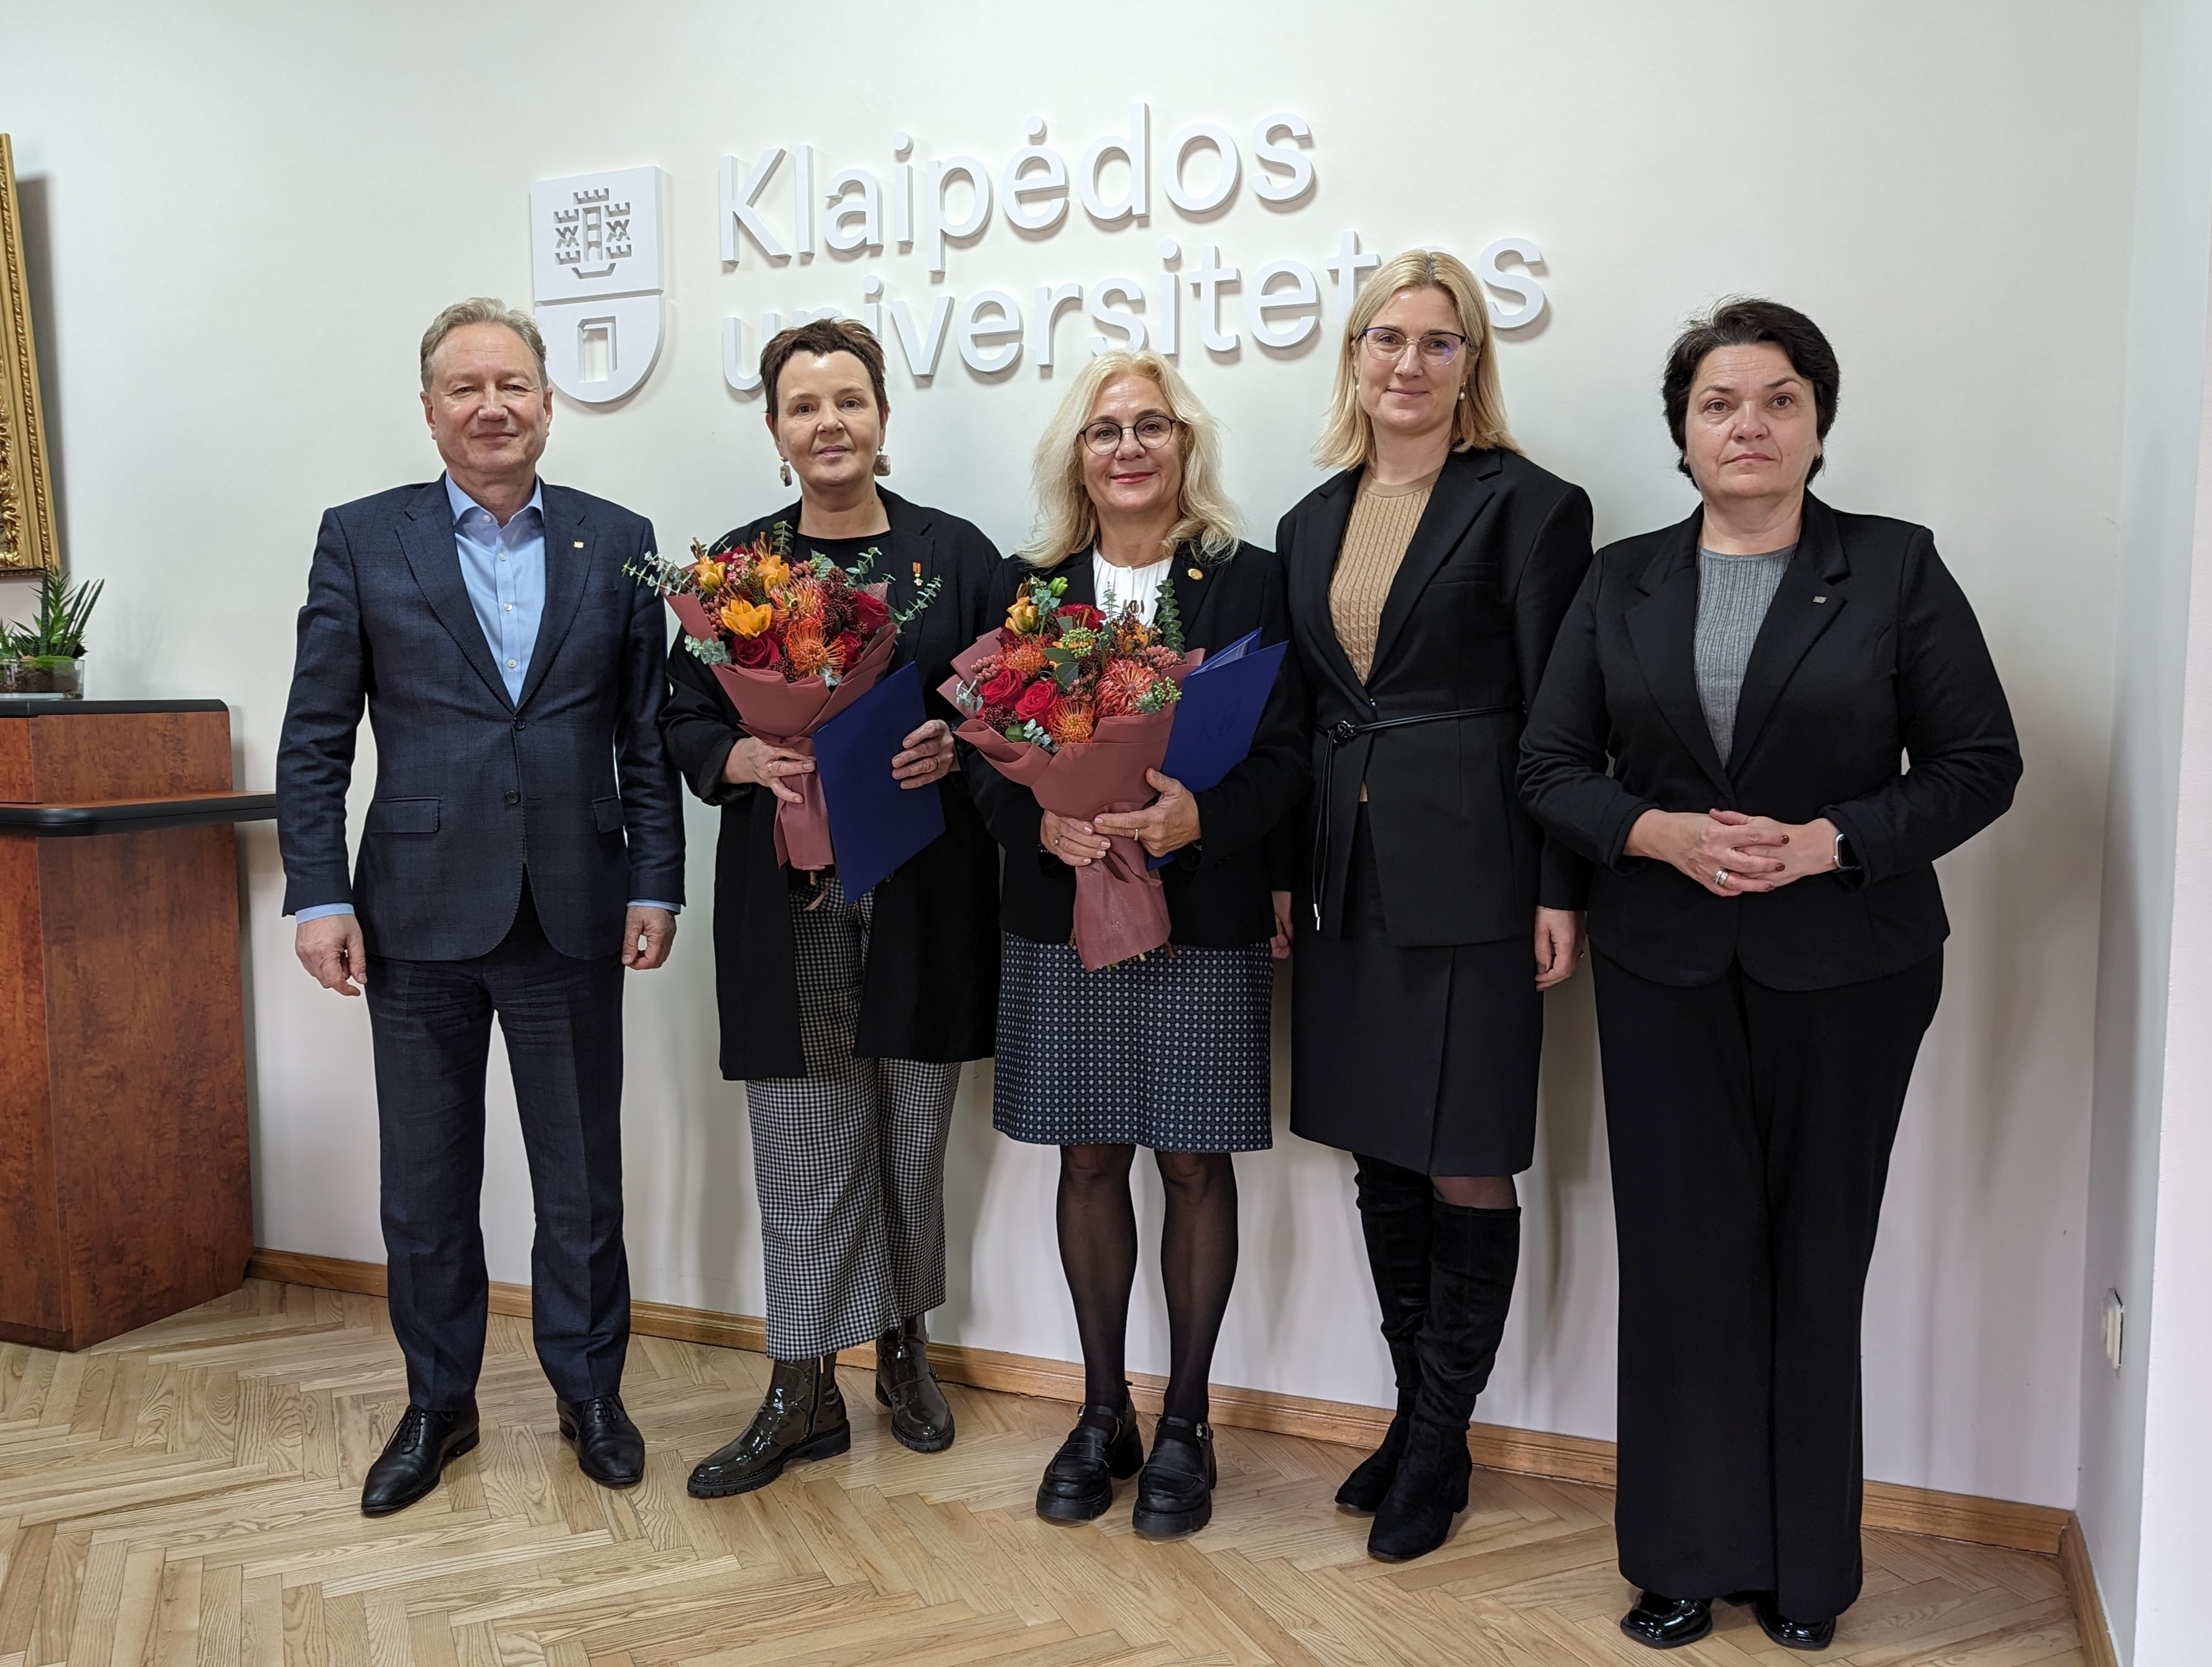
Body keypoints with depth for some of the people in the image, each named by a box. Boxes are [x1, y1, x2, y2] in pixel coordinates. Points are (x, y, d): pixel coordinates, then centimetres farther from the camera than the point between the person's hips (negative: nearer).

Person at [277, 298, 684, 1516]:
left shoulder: (618, 543, 5)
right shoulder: (361, 540, 3)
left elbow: (647, 737, 4)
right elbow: (314, 741, 1)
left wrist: (655, 886, -1)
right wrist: (319, 896, -6)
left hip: (572, 915, 0)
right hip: (418, 915, 0)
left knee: (582, 1181, 11)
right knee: (425, 1186, 13)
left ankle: (589, 1393, 29)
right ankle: (437, 1405, 31)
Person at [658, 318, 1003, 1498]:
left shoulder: (956, 553, 5)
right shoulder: (734, 562, 7)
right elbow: (682, 717, 6)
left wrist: (952, 745, -15)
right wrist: (748, 758, -14)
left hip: (924, 897, 0)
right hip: (788, 900, 0)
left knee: (913, 1135, 10)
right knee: (804, 1144, 3)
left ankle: (904, 1345, 31)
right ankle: (803, 1391, 16)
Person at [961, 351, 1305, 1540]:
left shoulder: (1247, 581, 2)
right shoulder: (1028, 588, 8)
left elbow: (1283, 752, -4)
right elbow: (987, 753, 3)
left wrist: (1200, 815, -23)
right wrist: (1043, 821, -17)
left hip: (1206, 916, -2)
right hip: (1063, 916, 2)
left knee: (1194, 1164, 4)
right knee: (1090, 1161, 9)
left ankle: (1183, 1422, 21)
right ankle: (1103, 1411, 25)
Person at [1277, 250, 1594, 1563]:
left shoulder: (1527, 505, -5)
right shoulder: (1316, 520, 13)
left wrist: (1562, 895, -12)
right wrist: (1284, 872, 11)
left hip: (1472, 876, -6)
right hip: (1352, 876, 6)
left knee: (1468, 1165, 3)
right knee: (1382, 1154, 14)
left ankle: (1439, 1443, 20)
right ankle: (1415, 1414, 31)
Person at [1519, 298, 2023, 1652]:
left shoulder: (1898, 569, 0)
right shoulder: (1623, 582, 7)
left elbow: (1980, 766, -2)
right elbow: (1552, 767, 5)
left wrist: (1831, 842, -16)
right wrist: (1662, 833, -13)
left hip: (1844, 968, -1)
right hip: (1665, 967, 2)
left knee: (1817, 1259, 7)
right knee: (1684, 1252, 4)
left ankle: (1806, 1567, 25)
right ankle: (1690, 1556, 21)